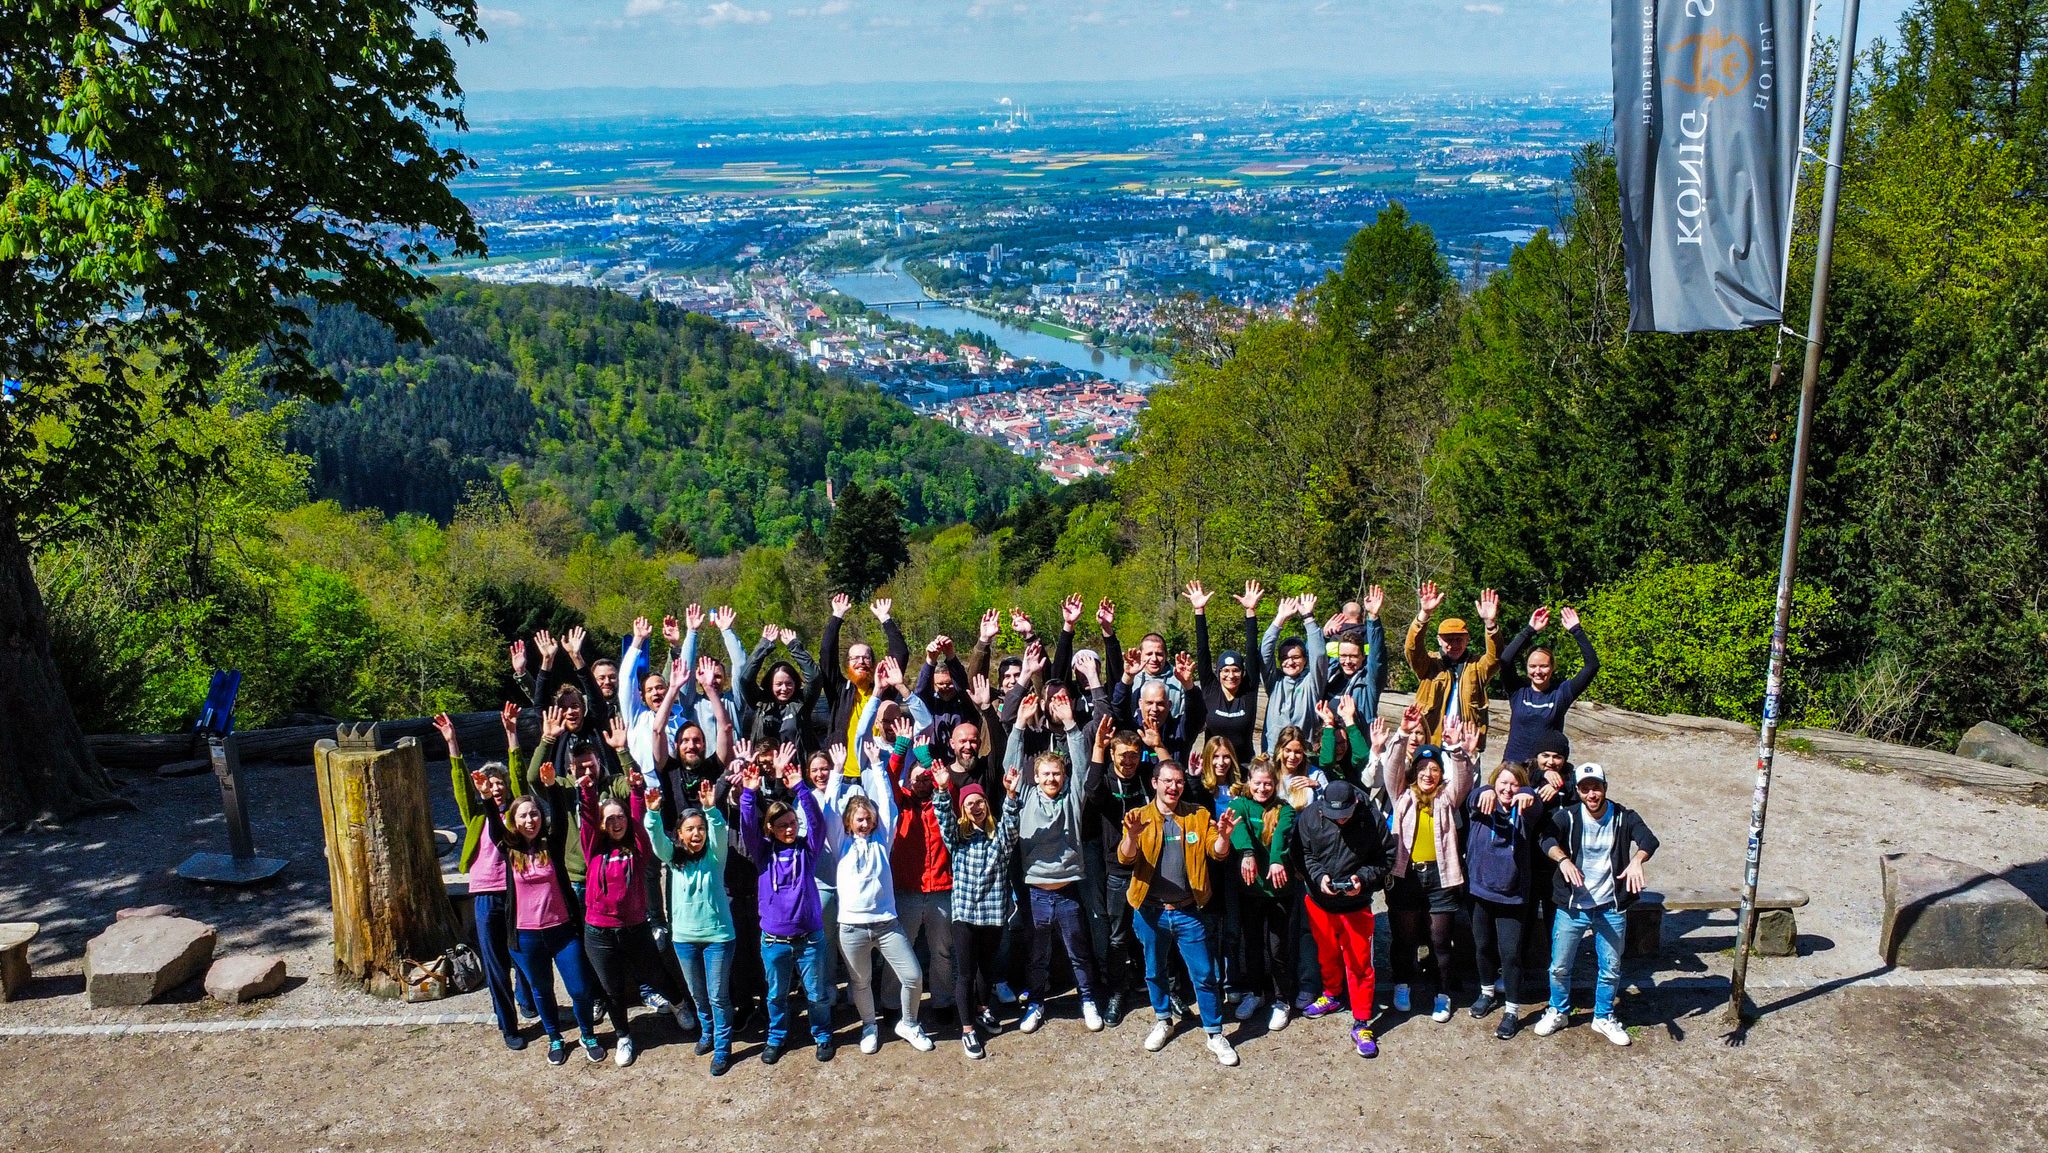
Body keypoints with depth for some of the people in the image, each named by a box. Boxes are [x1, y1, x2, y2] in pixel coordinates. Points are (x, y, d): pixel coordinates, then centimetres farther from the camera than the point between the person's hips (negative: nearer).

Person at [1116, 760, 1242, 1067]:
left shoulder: (1198, 816, 2)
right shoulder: (1139, 817, -2)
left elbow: (1216, 852, -5)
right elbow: (1126, 857, -14)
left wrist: (1223, 836, -28)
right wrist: (1132, 835, -36)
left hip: (1190, 912, 0)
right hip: (1151, 912, 1)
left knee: (1204, 974, 2)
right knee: (1154, 971, 16)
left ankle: (1215, 1034, 15)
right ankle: (1163, 1021, 37)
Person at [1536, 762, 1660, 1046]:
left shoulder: (1623, 817, -7)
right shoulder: (1567, 816, -9)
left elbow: (1649, 839, -24)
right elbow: (1548, 839, -27)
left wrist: (1637, 860, -46)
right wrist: (1563, 859, -48)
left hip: (1611, 909, 1)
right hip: (1571, 907, -1)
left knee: (1611, 969, 13)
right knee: (1559, 967, 10)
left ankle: (1604, 1017, 36)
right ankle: (1558, 1012, 34)